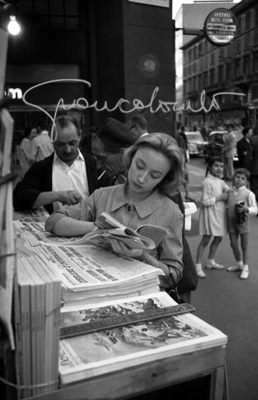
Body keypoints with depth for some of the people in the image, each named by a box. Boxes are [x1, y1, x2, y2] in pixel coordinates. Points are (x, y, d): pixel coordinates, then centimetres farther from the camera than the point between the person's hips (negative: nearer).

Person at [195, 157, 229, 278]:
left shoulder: (220, 182, 10)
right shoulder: (207, 182, -15)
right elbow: (205, 201, -19)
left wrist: (227, 192, -5)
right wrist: (220, 197, -16)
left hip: (220, 213, 8)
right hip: (210, 213, -8)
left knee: (218, 239, 15)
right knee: (205, 240, -6)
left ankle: (210, 261, 32)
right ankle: (198, 266, 2)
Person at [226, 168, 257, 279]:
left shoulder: (249, 193, -9)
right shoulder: (230, 192, 5)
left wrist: (246, 209, -26)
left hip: (243, 221, -4)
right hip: (231, 221, 4)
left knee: (244, 246, 8)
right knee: (233, 244, 13)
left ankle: (245, 268, 23)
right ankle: (239, 263, 37)